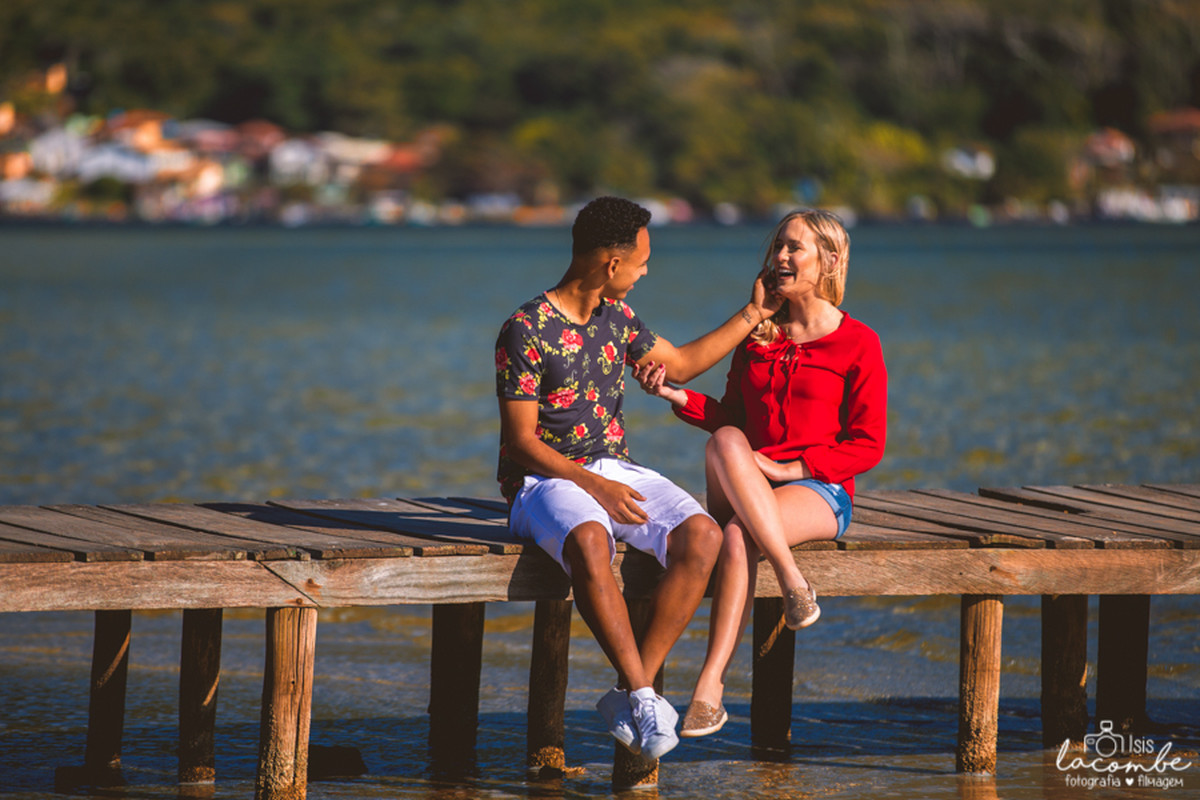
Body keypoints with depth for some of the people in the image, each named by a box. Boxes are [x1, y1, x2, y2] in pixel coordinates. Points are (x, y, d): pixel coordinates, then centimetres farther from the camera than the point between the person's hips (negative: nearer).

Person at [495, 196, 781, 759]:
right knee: (589, 542, -42)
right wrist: (593, 486, -23)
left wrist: (753, 314, 28)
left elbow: (680, 364, 28)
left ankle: (629, 693, -24)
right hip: (545, 480, -7)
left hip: (615, 472, 7)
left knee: (702, 535, -23)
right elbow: (521, 441, -12)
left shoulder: (617, 318, 12)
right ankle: (643, 695, -35)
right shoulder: (526, 331, -11)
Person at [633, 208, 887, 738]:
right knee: (724, 442, -32)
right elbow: (729, 417, 19)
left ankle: (709, 688, -38)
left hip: (821, 490, -4)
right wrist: (675, 395, 2)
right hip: (747, 486, 4)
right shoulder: (757, 334, 15)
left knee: (738, 537, -35)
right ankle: (792, 582, -35)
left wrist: (794, 467, -14)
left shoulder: (857, 344, 1)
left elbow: (867, 446, -2)